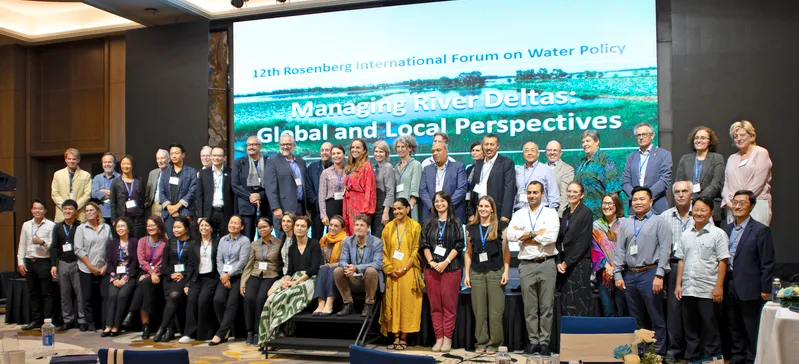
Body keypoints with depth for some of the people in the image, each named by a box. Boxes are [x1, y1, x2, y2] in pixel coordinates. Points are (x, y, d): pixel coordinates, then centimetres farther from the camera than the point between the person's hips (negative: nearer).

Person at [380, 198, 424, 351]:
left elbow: (416, 250, -4)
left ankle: (404, 338, 5)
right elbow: (384, 250, 7)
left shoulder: (415, 226, 0)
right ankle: (396, 337, 8)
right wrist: (389, 269, -6)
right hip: (392, 273, 3)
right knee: (393, 303, 2)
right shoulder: (388, 227, 9)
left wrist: (404, 269, -13)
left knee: (407, 303, -2)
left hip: (408, 272, -3)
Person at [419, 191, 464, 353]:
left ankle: (447, 338, 4)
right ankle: (438, 338, 8)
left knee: (449, 304, -2)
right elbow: (424, 244, 7)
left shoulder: (456, 222, 5)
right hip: (431, 268, 3)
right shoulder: (428, 223, 12)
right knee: (435, 305, 3)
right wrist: (431, 262, -7)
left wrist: (445, 262, -11)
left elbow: (459, 245, -2)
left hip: (451, 268, -2)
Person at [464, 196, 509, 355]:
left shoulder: (501, 226, 3)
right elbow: (468, 253, 12)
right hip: (476, 274, 2)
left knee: (495, 311, -1)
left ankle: (493, 343, 10)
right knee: (479, 311, 4)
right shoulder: (471, 228, 11)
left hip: (496, 273, -2)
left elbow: (506, 251, 3)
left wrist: (506, 271, -5)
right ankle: (481, 343, 14)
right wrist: (466, 274, 6)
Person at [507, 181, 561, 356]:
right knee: (530, 307, 6)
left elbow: (552, 237, -13)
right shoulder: (519, 214, 9)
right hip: (526, 265, 2)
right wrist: (535, 233, -11)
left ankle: (544, 342, 10)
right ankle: (533, 341, 14)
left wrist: (525, 236, -7)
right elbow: (510, 235, -7)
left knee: (546, 306, 2)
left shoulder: (551, 213, 3)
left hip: (547, 264, -2)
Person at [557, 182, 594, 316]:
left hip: (580, 263, -6)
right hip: (564, 264, 6)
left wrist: (567, 262, -11)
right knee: (566, 303, 6)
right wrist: (559, 262, 0)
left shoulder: (586, 213, -5)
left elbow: (584, 242, -11)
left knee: (579, 305, -5)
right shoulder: (565, 213, 14)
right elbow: (560, 239, 12)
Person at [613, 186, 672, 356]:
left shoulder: (659, 221, 0)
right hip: (629, 275, 5)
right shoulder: (626, 223, 14)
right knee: (637, 318, 12)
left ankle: (658, 353, 7)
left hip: (649, 274, -5)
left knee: (655, 318, 0)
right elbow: (619, 250, 12)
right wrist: (618, 275, 4)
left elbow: (665, 250, -7)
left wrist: (659, 275, -14)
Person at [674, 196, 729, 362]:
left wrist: (719, 286, -13)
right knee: (690, 329, 13)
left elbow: (723, 261, -7)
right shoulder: (686, 234, 11)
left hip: (708, 291, -5)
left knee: (710, 329, 3)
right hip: (688, 290, 5)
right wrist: (678, 284, 9)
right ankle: (692, 358, 22)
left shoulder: (718, 234, -4)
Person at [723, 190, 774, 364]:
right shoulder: (726, 229, 10)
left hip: (749, 288, -6)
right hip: (729, 286, 6)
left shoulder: (760, 230, -7)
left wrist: (765, 289, -11)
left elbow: (767, 263, -9)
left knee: (752, 329, 3)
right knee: (734, 328, 15)